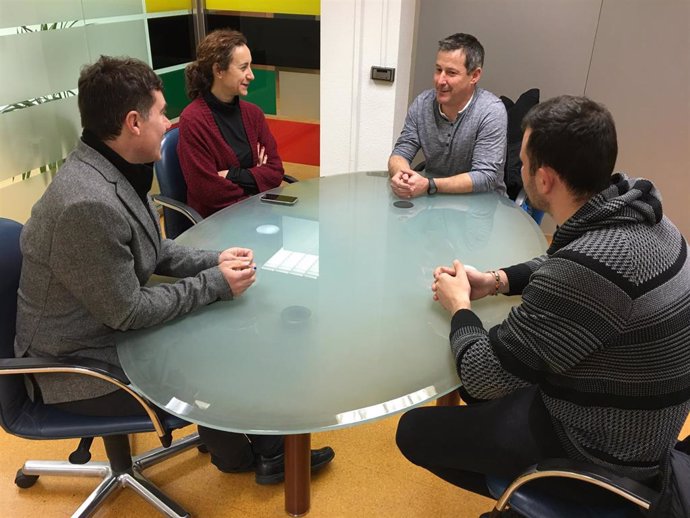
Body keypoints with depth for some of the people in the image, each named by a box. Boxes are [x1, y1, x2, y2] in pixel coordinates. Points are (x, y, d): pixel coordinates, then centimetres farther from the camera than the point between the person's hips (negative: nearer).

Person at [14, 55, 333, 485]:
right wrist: (216, 284, -17)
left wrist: (215, 261, -6)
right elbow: (128, 312, -25)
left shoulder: (114, 169, -4)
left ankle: (270, 450, 24)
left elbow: (154, 251, 8)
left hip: (113, 325, 8)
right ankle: (237, 455, 30)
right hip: (84, 365, -8)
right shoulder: (88, 204, -33)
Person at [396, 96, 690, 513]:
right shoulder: (636, 213, -8)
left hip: (599, 451, -8)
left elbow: (485, 376, -27)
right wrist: (497, 281, 0)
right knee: (474, 376, 23)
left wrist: (460, 305, -9)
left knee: (415, 432, 2)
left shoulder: (588, 266, -36)